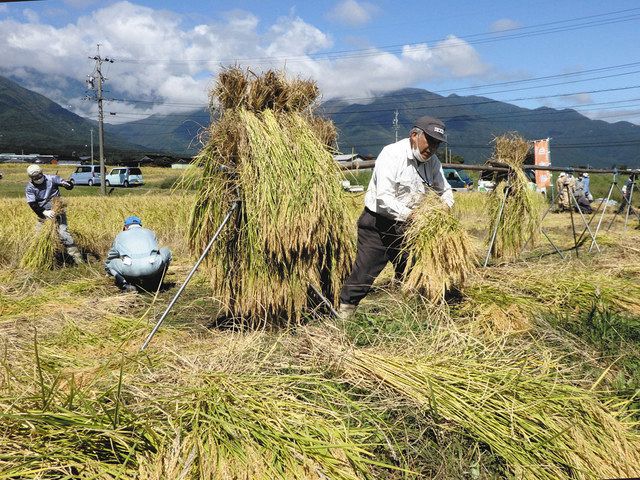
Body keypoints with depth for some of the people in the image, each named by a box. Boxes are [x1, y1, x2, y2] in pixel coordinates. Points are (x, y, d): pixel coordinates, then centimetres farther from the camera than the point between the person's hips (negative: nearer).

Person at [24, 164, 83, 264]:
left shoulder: (51, 179, -8)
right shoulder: (29, 188, -6)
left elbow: (70, 185, -5)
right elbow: (33, 205, -15)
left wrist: (66, 184, -30)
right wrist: (45, 212, -31)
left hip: (57, 211, -3)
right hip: (43, 214, 3)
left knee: (63, 233, -16)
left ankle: (77, 257, -13)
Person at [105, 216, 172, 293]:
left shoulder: (120, 235, 33)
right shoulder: (149, 233, 35)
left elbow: (109, 258, 44)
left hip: (129, 269, 0)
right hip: (151, 267, 0)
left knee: (108, 264, 31)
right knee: (166, 252, 31)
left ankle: (126, 285, 10)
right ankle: (153, 284, 27)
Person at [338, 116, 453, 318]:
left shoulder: (432, 161, 2)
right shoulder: (392, 154, -20)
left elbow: (444, 189, 15)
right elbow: (383, 197, -29)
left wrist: (446, 207, -8)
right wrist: (410, 215, -39)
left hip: (405, 226, 7)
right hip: (377, 224, -7)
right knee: (364, 272, -6)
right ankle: (343, 314, 7)